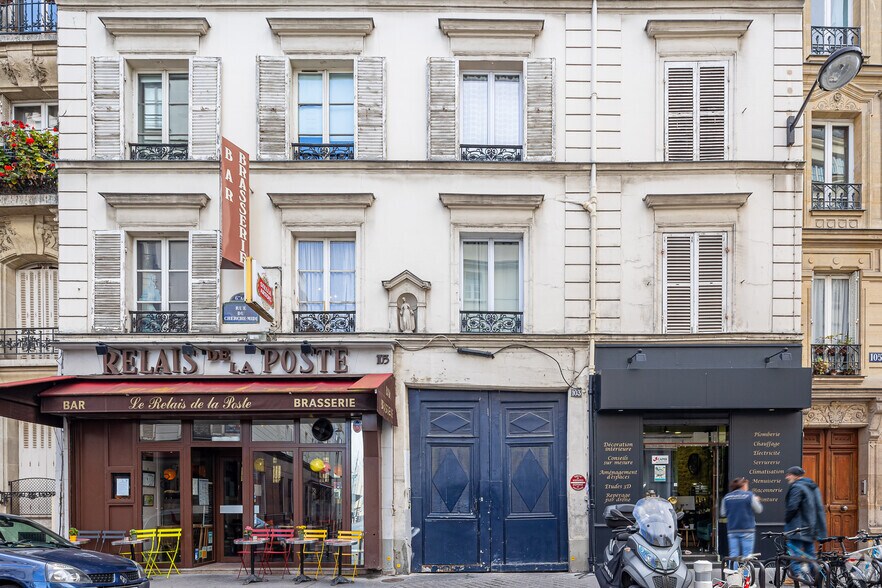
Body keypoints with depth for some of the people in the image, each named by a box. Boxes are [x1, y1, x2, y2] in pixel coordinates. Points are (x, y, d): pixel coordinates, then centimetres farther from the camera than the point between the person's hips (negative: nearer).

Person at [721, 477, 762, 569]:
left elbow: (723, 513, 9)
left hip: (732, 531, 3)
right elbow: (758, 510, 1)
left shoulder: (727, 497, 4)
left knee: (733, 555, 7)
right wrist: (756, 501, 20)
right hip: (747, 530, -3)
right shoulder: (749, 495, -7)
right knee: (747, 555, 2)